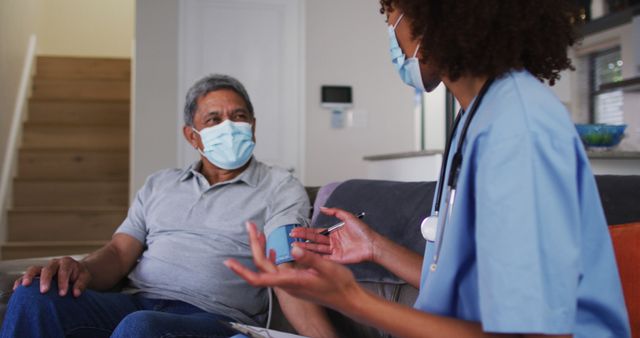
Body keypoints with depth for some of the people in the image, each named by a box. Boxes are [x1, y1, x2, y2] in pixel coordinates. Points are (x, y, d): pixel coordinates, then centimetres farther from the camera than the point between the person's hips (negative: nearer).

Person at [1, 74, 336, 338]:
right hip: (134, 304, 4)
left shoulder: (280, 189, 8)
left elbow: (289, 275, -6)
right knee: (34, 295, -24)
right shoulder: (159, 185, 23)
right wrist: (83, 269, -12)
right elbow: (120, 252, 13)